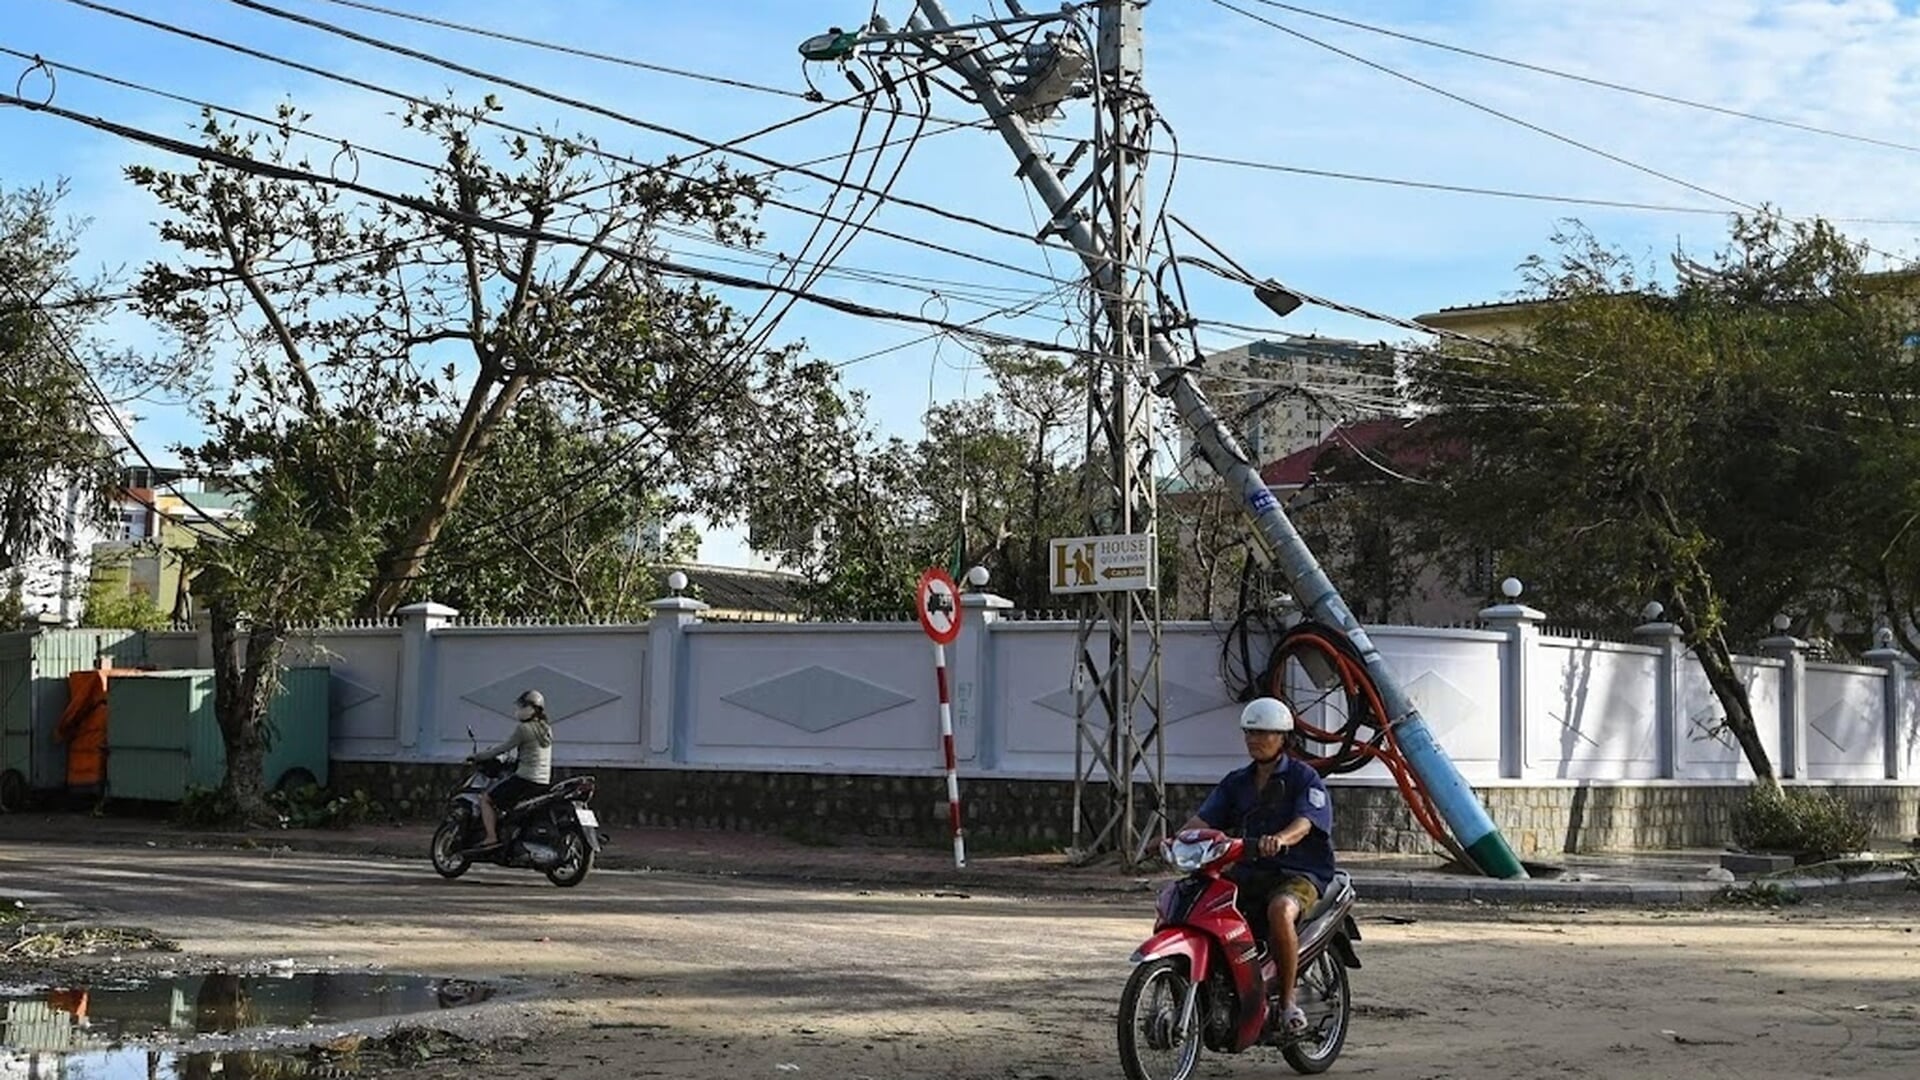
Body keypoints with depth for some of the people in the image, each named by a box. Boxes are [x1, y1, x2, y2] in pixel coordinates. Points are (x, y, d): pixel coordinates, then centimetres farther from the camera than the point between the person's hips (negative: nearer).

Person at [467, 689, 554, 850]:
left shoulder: (524, 729, -11)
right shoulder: (546, 729, 13)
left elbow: (504, 748, -8)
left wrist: (477, 757, 1)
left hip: (525, 779, -9)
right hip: (544, 782, 9)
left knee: (486, 799, 1)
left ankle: (492, 837, -11)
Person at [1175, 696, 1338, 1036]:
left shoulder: (1304, 778, -1)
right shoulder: (1235, 782, 17)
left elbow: (1304, 823, -19)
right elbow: (1203, 818, 5)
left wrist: (1281, 839, -42)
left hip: (1298, 873, -6)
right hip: (1246, 873, 6)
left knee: (1280, 910, -39)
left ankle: (1288, 999, -24)